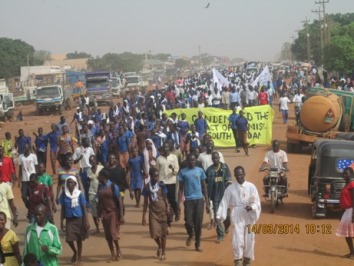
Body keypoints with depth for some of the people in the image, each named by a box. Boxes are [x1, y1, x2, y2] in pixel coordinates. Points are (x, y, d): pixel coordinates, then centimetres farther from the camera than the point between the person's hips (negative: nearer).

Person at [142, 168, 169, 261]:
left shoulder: (162, 185, -4)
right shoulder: (147, 187, -2)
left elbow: (165, 198, 1)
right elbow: (146, 202, 4)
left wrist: (167, 207, -17)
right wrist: (144, 216, 2)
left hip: (162, 211, 0)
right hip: (153, 212, 0)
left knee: (163, 232, 4)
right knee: (154, 233, -7)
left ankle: (163, 253, 17)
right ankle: (159, 246, 25)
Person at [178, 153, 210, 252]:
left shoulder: (200, 171, 6)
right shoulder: (183, 172, 3)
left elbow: (204, 187, 9)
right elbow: (181, 188, 5)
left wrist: (207, 203, 5)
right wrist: (179, 203, -4)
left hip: (199, 199, 1)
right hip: (188, 200, -1)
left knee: (198, 223, 0)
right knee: (188, 221, -9)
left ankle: (198, 244, 15)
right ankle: (190, 235, 23)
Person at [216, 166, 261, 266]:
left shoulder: (251, 187, -2)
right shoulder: (230, 188, -1)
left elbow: (257, 202, 0)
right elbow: (224, 202, -3)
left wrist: (252, 207, -21)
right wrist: (220, 216, -11)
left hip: (249, 216, 1)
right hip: (237, 216, -1)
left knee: (249, 238, 9)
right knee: (237, 239, -10)